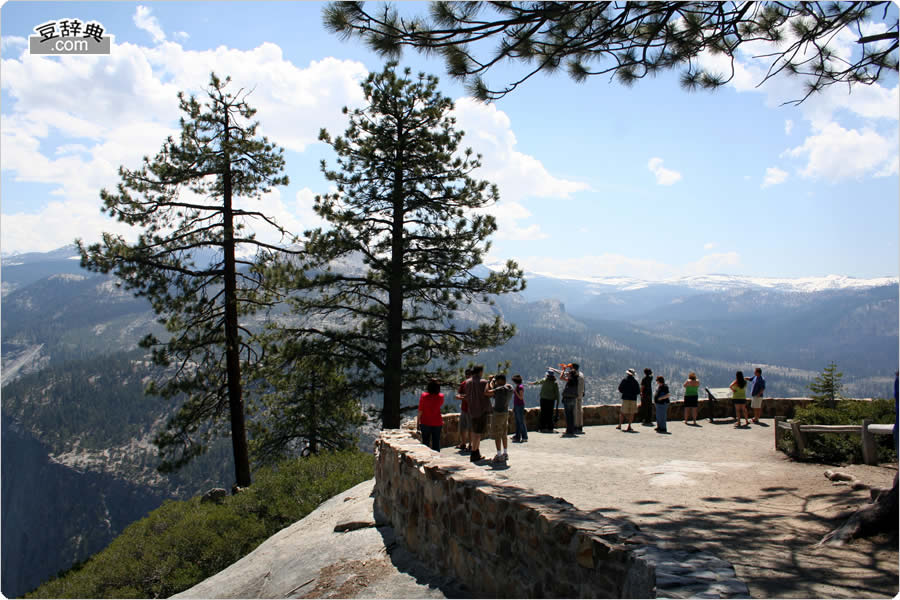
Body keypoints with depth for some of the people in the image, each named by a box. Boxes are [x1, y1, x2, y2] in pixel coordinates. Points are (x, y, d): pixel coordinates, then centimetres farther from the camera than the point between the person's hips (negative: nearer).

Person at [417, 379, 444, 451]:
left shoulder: (424, 396, -10)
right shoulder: (441, 396, -6)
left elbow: (420, 411, -8)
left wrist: (418, 422, 3)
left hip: (425, 423, -1)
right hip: (437, 423, 1)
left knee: (425, 442, 10)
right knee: (436, 443, 8)